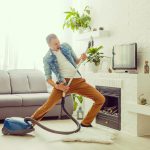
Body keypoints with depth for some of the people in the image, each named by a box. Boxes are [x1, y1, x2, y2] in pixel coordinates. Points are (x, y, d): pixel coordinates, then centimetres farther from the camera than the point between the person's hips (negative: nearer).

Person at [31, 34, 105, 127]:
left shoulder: (66, 47, 10)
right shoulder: (47, 58, 0)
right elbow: (48, 77, 0)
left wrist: (82, 59, -4)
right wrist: (57, 86, -19)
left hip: (79, 81, 4)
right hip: (63, 83, -4)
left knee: (101, 99, -3)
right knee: (47, 106, -16)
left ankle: (86, 123, 12)